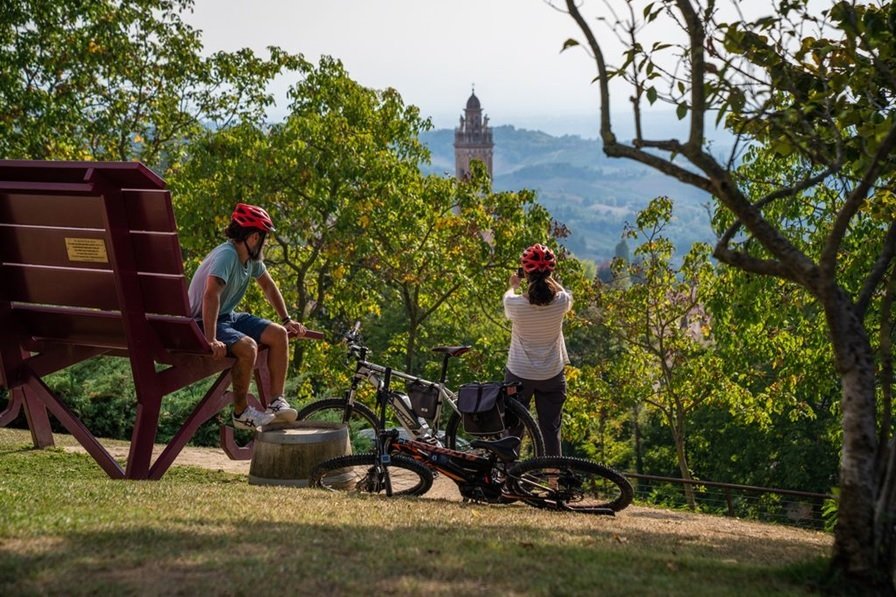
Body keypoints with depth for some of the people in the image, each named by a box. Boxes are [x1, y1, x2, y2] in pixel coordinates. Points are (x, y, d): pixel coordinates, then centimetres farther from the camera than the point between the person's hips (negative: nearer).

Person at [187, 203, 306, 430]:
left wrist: (287, 320, 14)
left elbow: (268, 286, 18)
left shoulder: (252, 257, 2)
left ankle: (276, 402, -4)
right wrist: (211, 340, -44)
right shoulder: (226, 255, -26)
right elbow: (211, 294, -38)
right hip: (203, 323, -9)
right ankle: (241, 413, -15)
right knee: (248, 346, -32)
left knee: (279, 334, -5)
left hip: (229, 317, 9)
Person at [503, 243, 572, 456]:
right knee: (551, 430, 11)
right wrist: (548, 278, 27)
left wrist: (513, 285, 29)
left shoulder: (516, 304, -19)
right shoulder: (561, 302, -16)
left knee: (513, 430, 11)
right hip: (552, 375, 1)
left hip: (519, 375, -1)